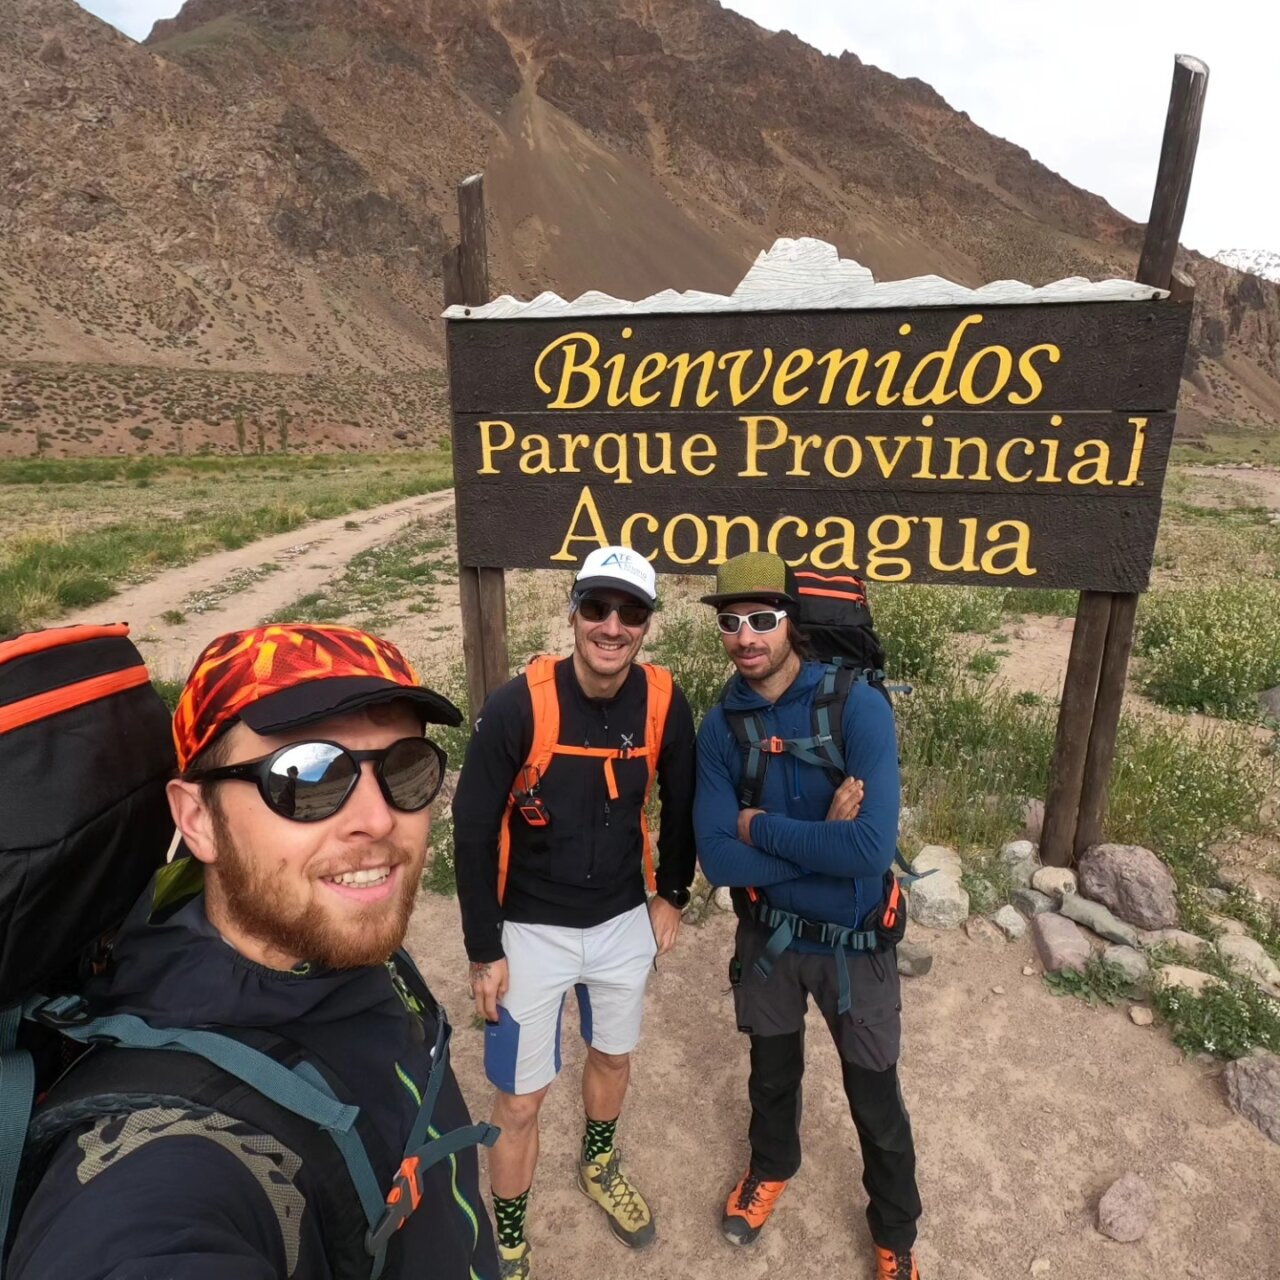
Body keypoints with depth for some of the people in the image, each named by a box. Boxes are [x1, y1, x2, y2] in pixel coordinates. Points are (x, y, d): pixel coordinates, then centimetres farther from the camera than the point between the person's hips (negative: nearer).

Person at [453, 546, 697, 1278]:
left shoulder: (664, 702, -13)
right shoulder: (520, 705, -24)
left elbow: (681, 805, 4)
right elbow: (474, 830, -15)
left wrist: (673, 897, 8)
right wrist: (484, 951, -10)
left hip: (623, 923, 4)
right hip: (533, 931, -3)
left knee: (614, 1056, 26)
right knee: (520, 1103, 8)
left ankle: (599, 1165, 56)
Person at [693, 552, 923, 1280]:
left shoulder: (858, 707, -23)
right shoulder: (721, 726, -12)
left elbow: (871, 849, -32)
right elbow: (718, 859, -17)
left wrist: (761, 827, -23)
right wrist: (820, 839, -26)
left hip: (854, 942, -3)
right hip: (767, 936, 3)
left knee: (876, 1100, 19)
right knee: (773, 1070, 28)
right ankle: (772, 1167, 59)